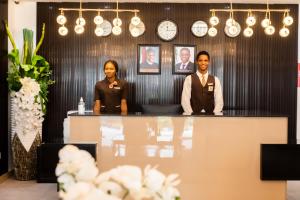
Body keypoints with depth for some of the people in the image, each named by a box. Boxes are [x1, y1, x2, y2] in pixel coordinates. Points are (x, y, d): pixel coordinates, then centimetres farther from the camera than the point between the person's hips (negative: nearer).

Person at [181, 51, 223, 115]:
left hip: (210, 115, 2)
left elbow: (219, 100, 5)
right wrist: (190, 114, -12)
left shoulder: (215, 80, 10)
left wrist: (216, 114, -9)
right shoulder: (189, 79, 4)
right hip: (194, 115, -2)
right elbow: (185, 100, -1)